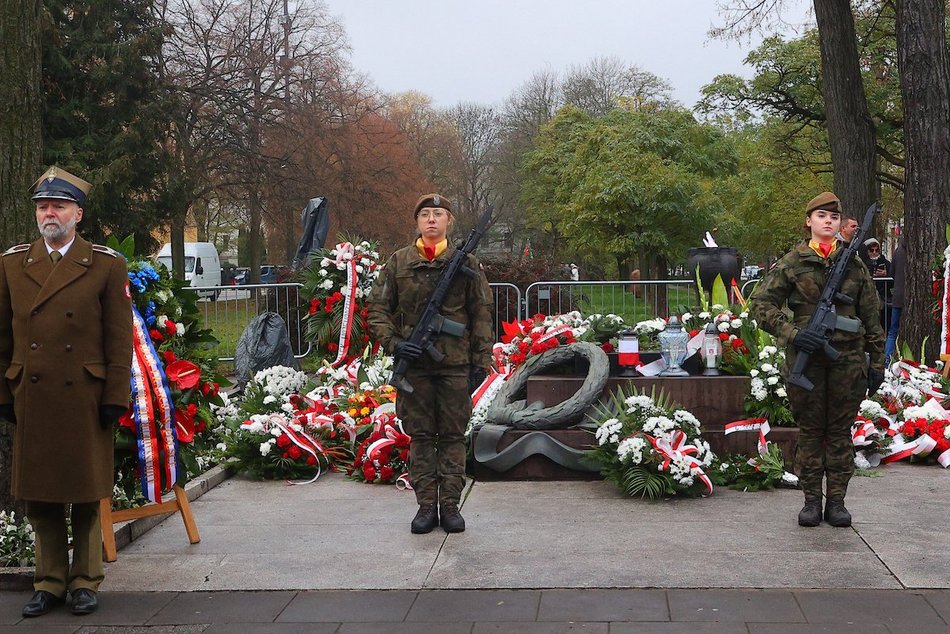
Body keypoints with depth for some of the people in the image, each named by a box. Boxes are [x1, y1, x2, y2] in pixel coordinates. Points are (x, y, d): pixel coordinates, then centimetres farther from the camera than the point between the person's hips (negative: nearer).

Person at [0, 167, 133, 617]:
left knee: (86, 495, 6)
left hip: (85, 399, -2)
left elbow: (120, 339, -1)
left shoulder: (106, 265, 1)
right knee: (38, 495, 8)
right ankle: (50, 581, 21)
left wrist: (115, 396, -6)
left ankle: (85, 581, 18)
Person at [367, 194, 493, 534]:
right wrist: (393, 343, -8)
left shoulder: (467, 263, 4)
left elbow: (482, 315, 5)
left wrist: (481, 361, 1)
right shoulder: (398, 263, 5)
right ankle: (426, 505, 14)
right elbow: (377, 309, 7)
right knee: (420, 436, 6)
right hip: (414, 364, 1)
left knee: (453, 435, 5)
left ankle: (450, 505, 13)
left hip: (455, 365, 0)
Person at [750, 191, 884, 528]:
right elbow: (761, 303, -2)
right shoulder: (792, 262, 1)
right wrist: (791, 333, -15)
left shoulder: (854, 264, 8)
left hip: (847, 357, 2)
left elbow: (871, 316, 11)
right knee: (810, 428, 5)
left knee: (841, 429, 6)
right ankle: (812, 500, 14)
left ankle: (836, 500, 14)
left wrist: (877, 361, 9)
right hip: (806, 354, -1)